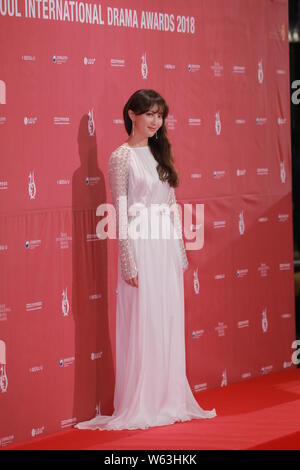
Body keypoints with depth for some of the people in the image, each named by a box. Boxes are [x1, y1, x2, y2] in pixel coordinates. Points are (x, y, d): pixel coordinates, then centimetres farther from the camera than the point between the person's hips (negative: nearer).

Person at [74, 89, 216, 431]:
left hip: (168, 251, 6)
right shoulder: (121, 157, -6)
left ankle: (169, 400, 18)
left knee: (169, 325, 9)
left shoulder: (160, 154, 14)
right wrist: (128, 262, -14)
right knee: (141, 326, -3)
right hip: (142, 249, -6)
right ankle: (139, 406, 5)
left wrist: (181, 252, 13)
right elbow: (121, 213, -10)